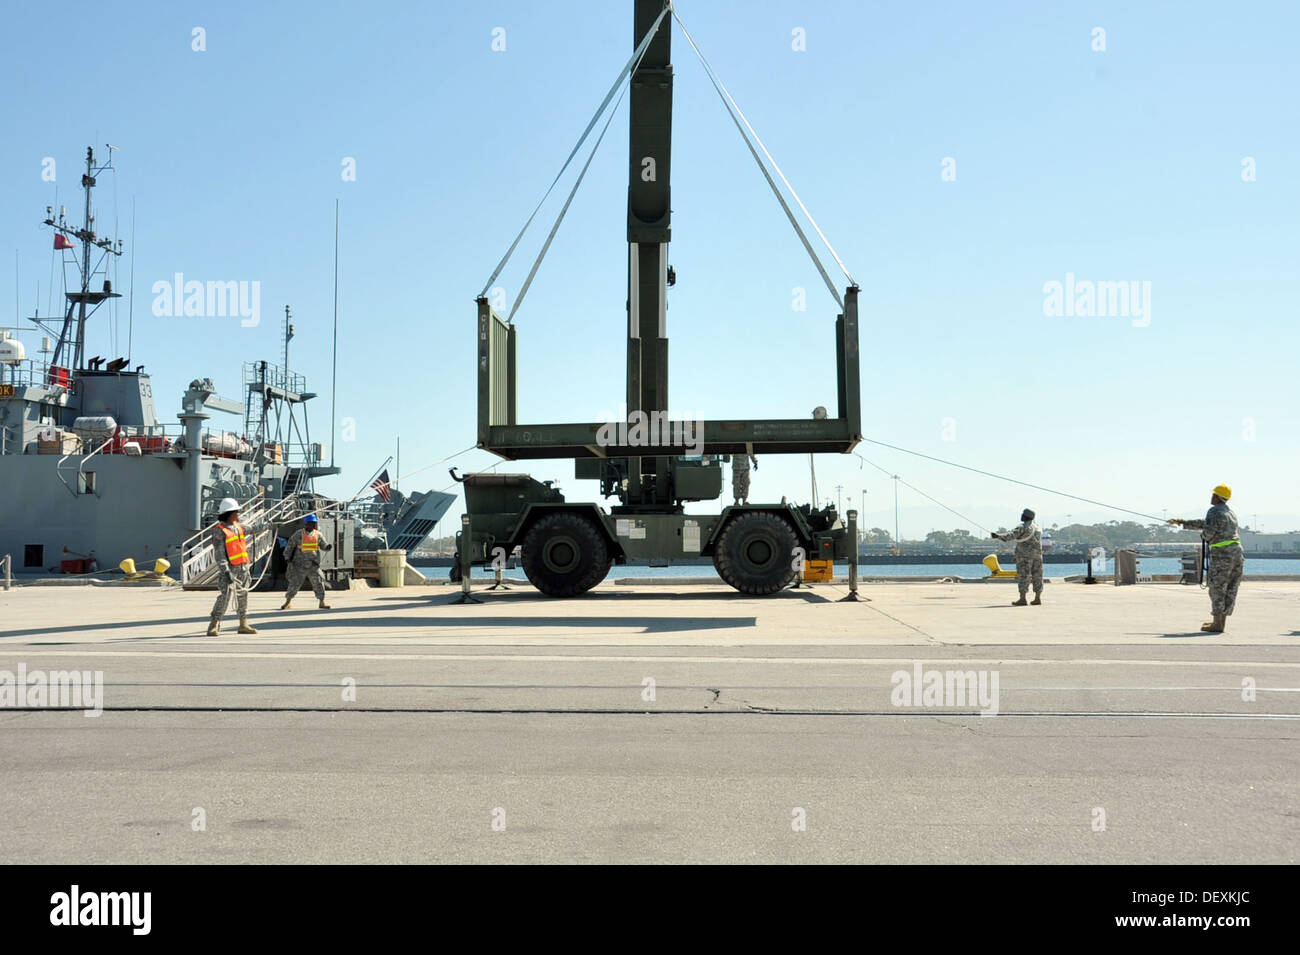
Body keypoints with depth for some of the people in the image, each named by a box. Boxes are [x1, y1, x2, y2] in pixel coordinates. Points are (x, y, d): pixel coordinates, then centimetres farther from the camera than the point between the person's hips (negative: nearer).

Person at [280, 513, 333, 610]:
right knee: (294, 583, 1)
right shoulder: (298, 534, -3)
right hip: (300, 564, -2)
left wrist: (329, 546, -19)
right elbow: (290, 546, 3)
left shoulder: (318, 534, 5)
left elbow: (324, 546, 5)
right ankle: (287, 602, 16)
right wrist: (287, 557, -6)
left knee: (318, 582, -4)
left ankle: (322, 603, 3)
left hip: (313, 565, 2)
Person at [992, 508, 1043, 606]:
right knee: (1037, 576, 10)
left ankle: (1022, 599, -12)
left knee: (1023, 576, -7)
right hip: (1037, 554, 7)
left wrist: (999, 536, -21)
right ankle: (1037, 598, 12)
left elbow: (1012, 535, -20)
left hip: (1025, 555, -7)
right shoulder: (1037, 527, 15)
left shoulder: (1023, 527, -10)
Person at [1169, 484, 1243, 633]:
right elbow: (1204, 524, 28)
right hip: (1237, 553, 8)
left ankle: (1217, 624, 0)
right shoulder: (1230, 512, 21)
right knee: (1230, 590, 10)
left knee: (1217, 589, -1)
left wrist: (1203, 536, 6)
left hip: (1222, 555, -8)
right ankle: (1221, 622, 17)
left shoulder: (1214, 511, -7)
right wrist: (1182, 523, 32)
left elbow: (1209, 531, -19)